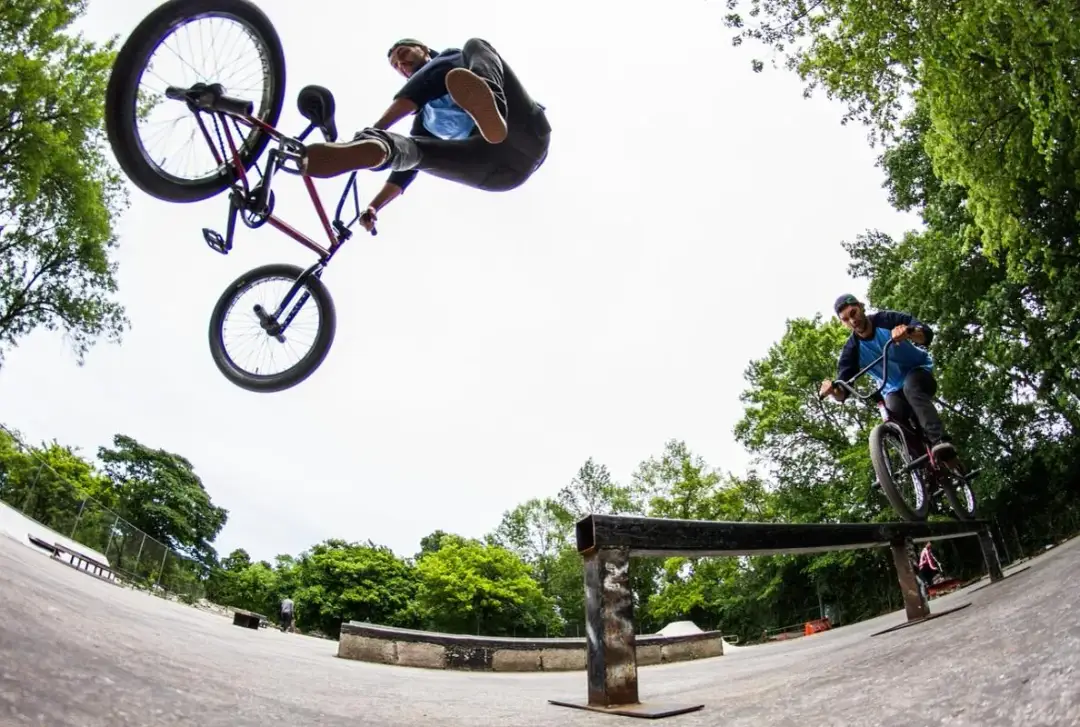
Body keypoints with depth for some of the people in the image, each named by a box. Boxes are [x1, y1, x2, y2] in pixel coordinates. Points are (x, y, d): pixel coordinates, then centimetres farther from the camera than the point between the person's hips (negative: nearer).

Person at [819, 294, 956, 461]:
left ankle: (940, 441, -44)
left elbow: (927, 333, -30)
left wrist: (909, 332, -53)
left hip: (919, 371, -2)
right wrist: (833, 390, -45)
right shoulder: (852, 348, -13)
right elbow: (843, 393, -20)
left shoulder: (886, 320, -17)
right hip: (894, 390, 2)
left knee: (910, 386, -37)